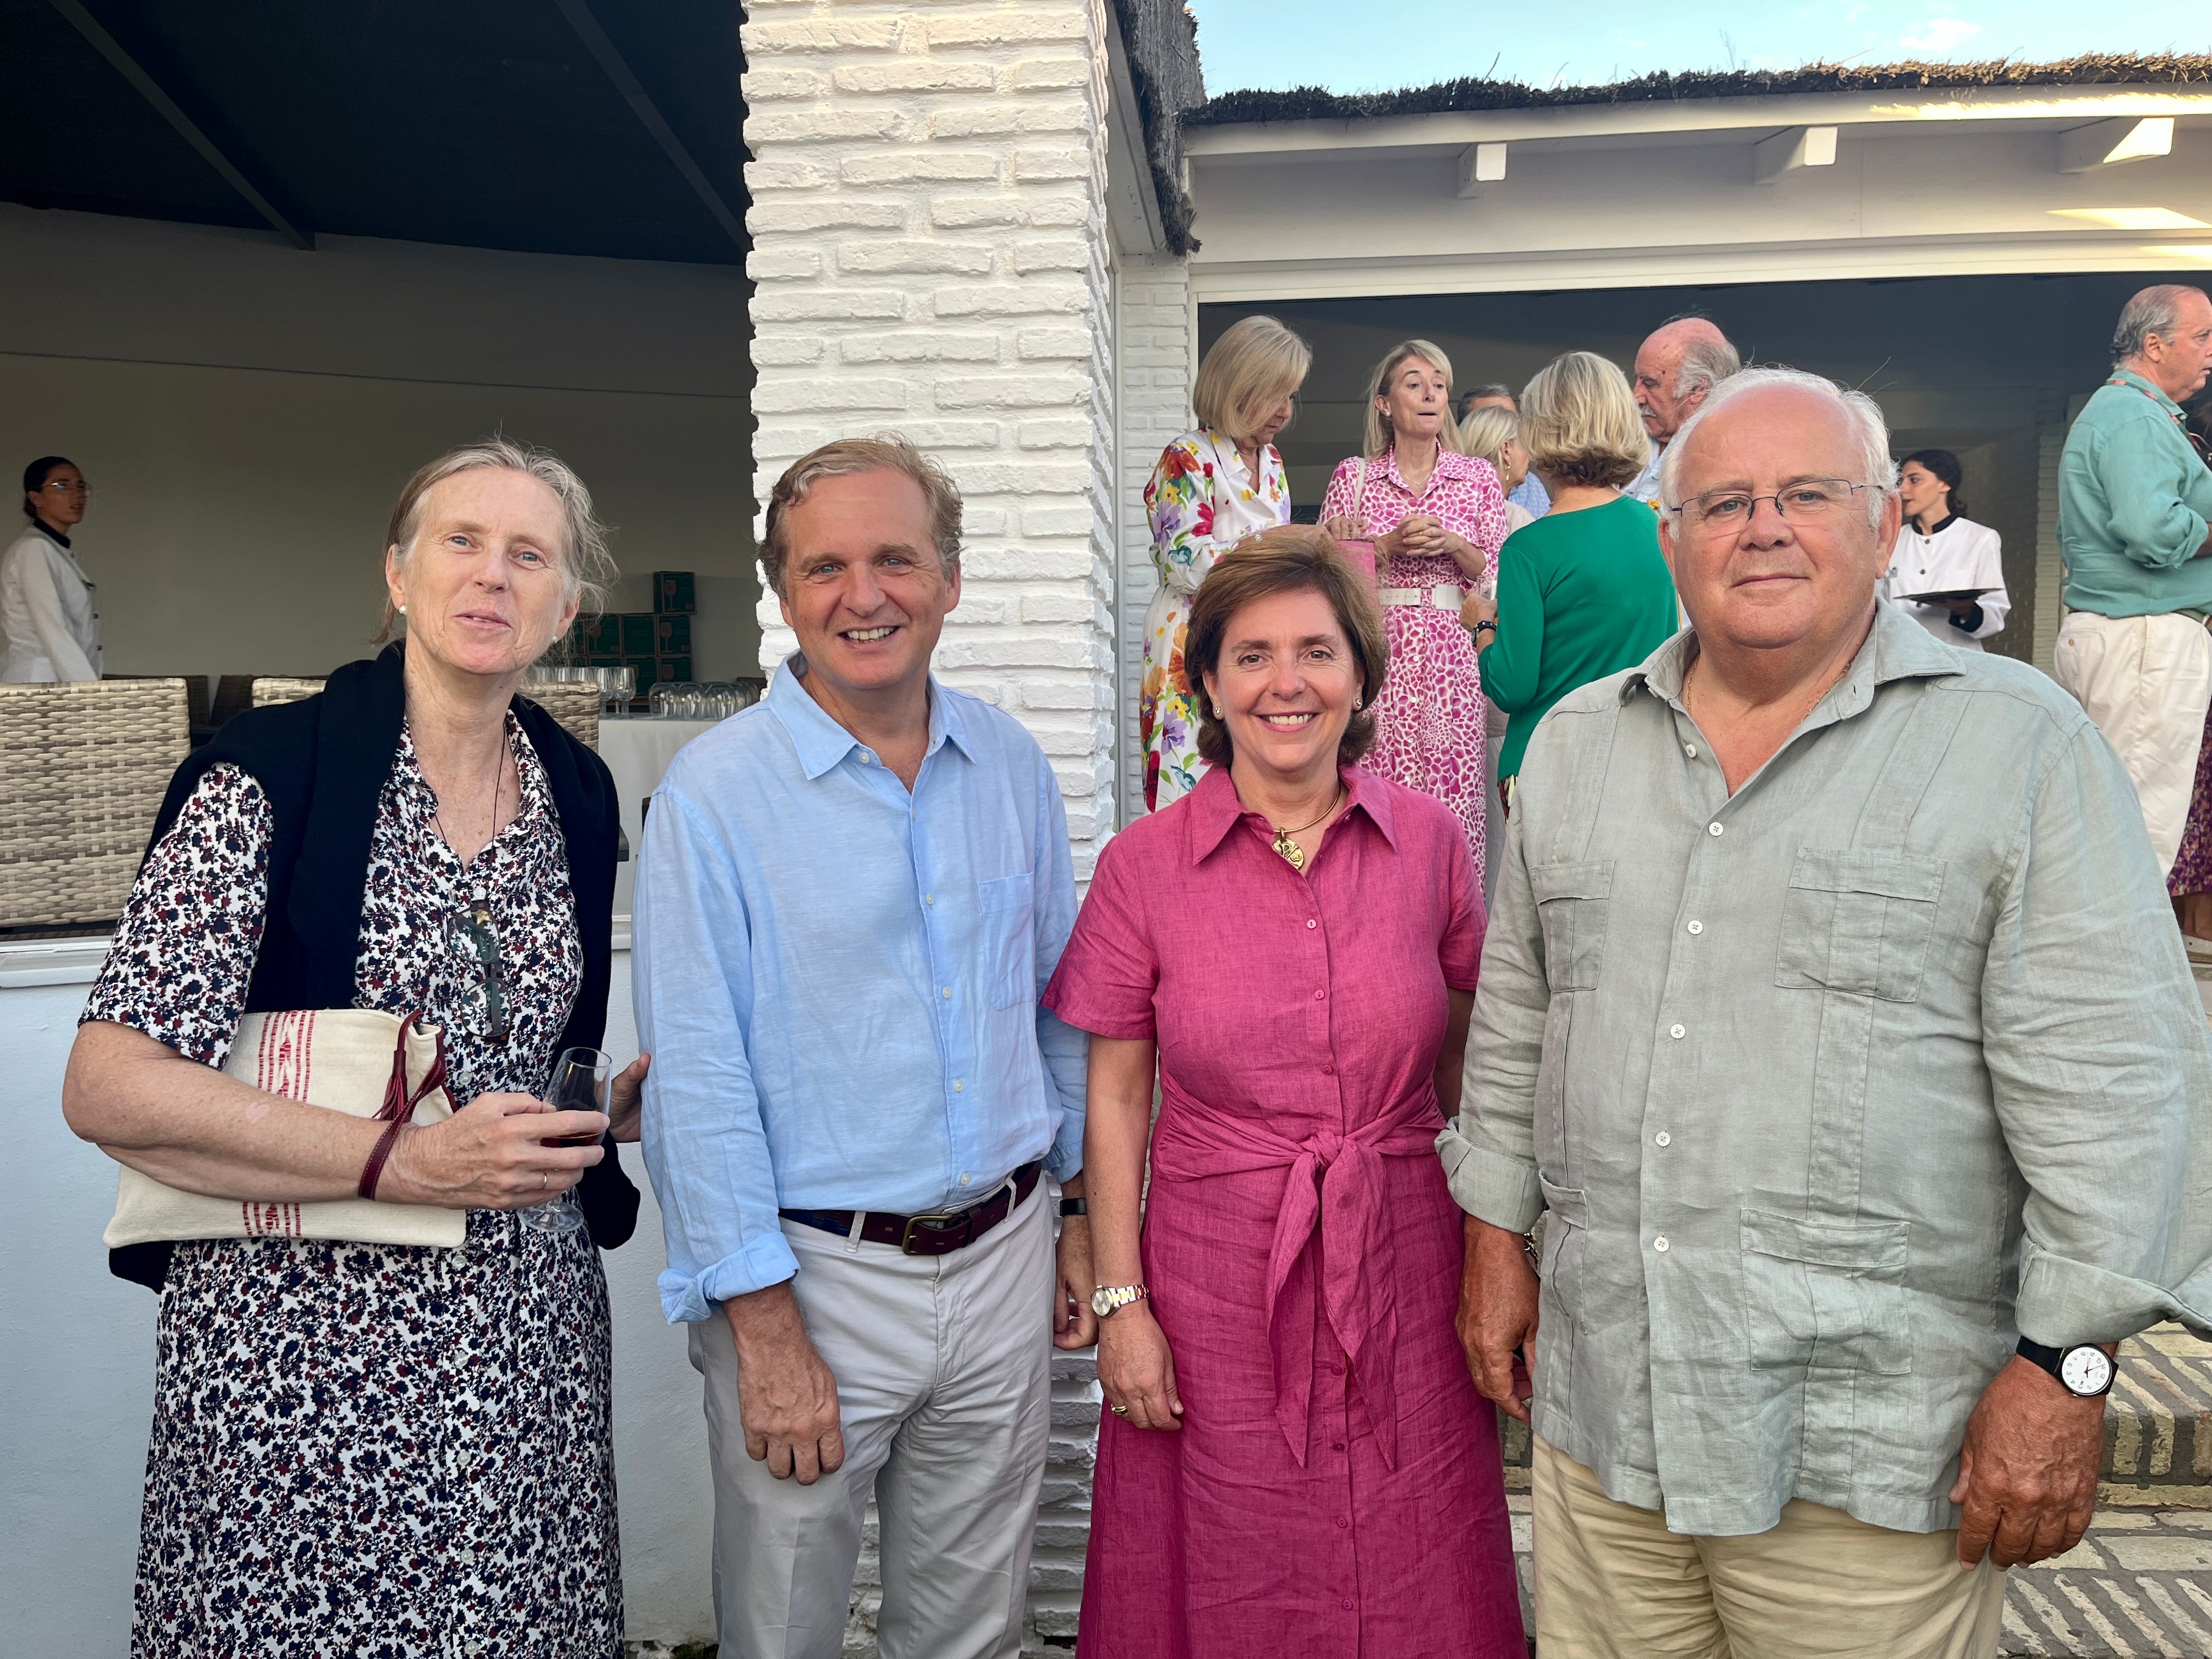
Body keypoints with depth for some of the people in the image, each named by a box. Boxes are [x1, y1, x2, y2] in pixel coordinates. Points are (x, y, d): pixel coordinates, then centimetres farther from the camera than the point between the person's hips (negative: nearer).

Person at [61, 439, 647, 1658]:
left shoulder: (578, 795, 6)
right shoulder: (271, 771, -10)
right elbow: (108, 1087, -15)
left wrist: (622, 1106, 1)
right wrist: (407, 1164, -21)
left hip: (526, 1326, 5)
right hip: (301, 1337, -4)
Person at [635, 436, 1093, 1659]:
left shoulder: (1014, 767, 3)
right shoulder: (715, 793, -11)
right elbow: (697, 1076, -13)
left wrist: (1084, 1216, 11)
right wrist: (764, 1324, -15)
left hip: (1003, 1260, 4)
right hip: (815, 1272, -3)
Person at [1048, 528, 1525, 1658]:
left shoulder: (1429, 843, 0)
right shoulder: (1144, 865, -5)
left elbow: (1469, 1069, 7)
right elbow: (1114, 1096, -2)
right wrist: (1120, 1300, -4)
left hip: (1402, 1273, 2)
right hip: (1216, 1283, -1)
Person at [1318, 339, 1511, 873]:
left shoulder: (1478, 477, 11)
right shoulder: (1353, 476, 7)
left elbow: (1499, 577, 9)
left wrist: (1452, 545, -8)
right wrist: (1392, 545, -9)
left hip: (1453, 661, 1)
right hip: (1379, 655, -1)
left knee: (1454, 803, -4)